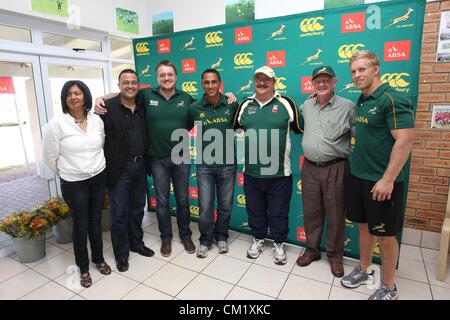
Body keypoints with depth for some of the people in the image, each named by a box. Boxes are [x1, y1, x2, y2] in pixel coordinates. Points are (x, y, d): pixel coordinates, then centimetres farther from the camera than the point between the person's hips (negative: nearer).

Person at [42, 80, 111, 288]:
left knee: (96, 220, 15)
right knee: (80, 224, 8)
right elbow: (49, 157, -4)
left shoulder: (97, 120, -2)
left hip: (99, 177, 3)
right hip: (73, 183, -3)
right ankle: (83, 268, 28)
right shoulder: (56, 124, -13)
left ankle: (99, 259, 35)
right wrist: (67, 173, 6)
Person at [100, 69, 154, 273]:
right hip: (119, 167, -4)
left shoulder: (144, 106, 4)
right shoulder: (108, 107, -9)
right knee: (119, 212, 6)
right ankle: (121, 253, 24)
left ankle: (136, 243, 37)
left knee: (137, 208, 17)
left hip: (140, 165, 4)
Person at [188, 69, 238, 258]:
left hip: (227, 164, 1)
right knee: (205, 206, 6)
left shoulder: (232, 105, -5)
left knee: (225, 204, 14)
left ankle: (221, 237, 36)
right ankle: (205, 240, 29)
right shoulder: (194, 108, -6)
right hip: (204, 165, 0)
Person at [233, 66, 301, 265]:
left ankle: (279, 244, 34)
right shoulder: (245, 105, 6)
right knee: (255, 210, 18)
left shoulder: (286, 103, -3)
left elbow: (300, 129, 3)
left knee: (278, 212, 12)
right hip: (251, 172, 3)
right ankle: (258, 240, 40)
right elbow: (232, 128, 17)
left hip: (280, 173, -2)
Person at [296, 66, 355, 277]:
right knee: (311, 212, 13)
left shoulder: (347, 106, -6)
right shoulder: (306, 106, 8)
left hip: (335, 168, -4)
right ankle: (312, 249, 32)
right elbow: (297, 125, 26)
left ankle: (335, 255, 27)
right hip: (310, 168, 4)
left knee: (335, 214, 7)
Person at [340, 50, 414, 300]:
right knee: (364, 226, 18)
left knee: (385, 234, 6)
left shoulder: (392, 99, -14)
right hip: (358, 176, 7)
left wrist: (388, 179, -21)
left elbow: (405, 141, -20)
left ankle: (388, 288, 26)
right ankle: (363, 271, 36)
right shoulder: (361, 101, 10)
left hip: (381, 181, -7)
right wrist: (357, 169, 12)